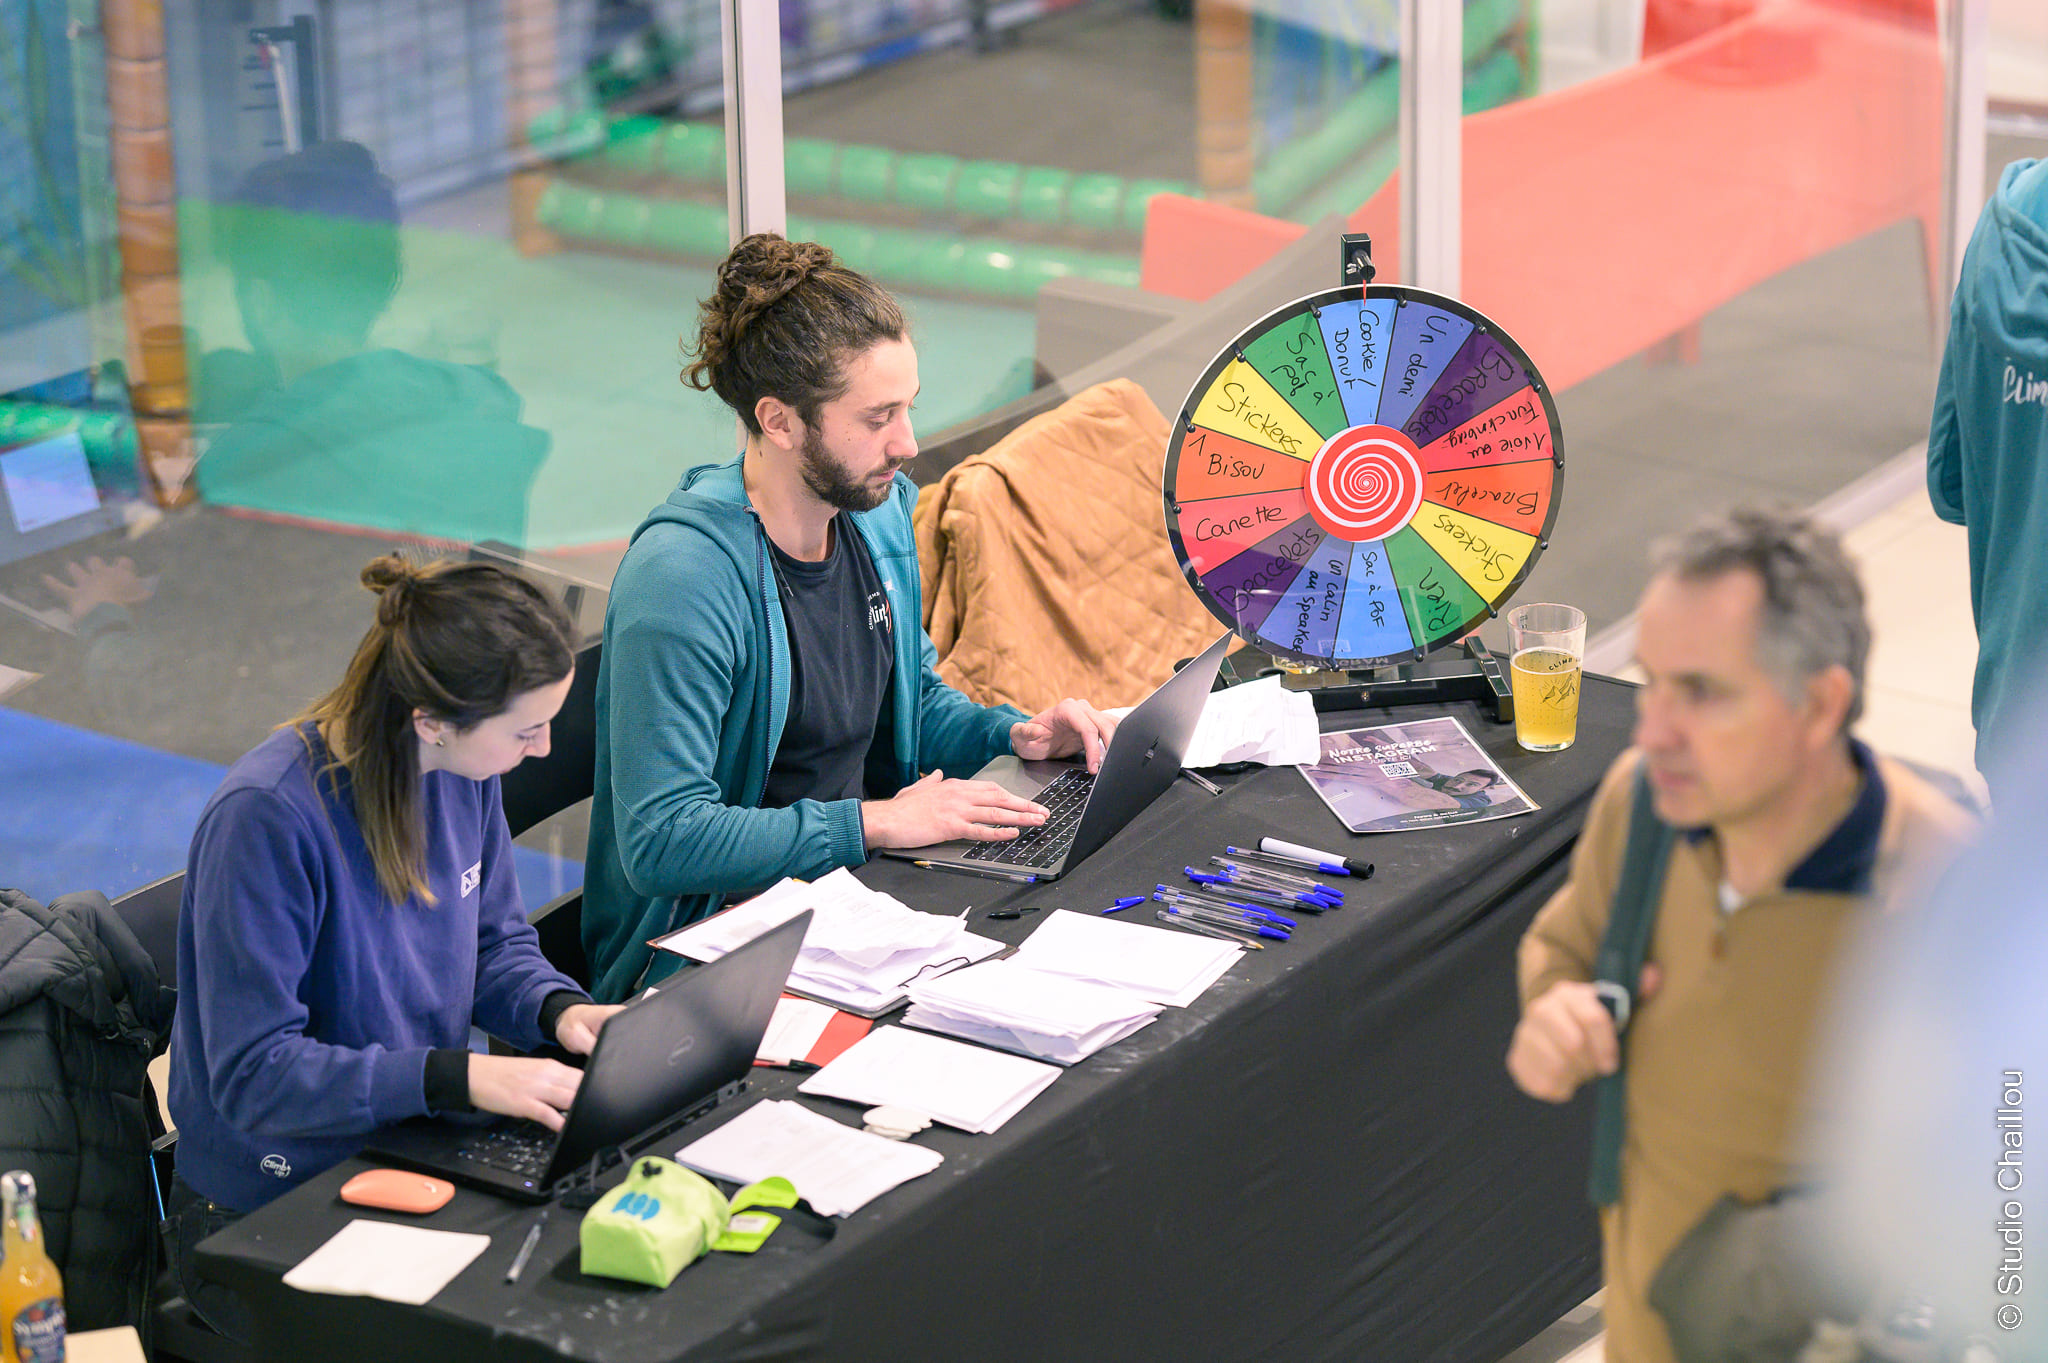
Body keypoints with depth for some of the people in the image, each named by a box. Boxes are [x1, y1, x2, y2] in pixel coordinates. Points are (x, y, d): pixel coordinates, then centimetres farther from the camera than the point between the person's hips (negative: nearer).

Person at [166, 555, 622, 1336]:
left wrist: (559, 1009, -8)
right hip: (271, 1216, -7)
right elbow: (253, 1073, -24)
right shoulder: (267, 818, -25)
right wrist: (460, 1076, -32)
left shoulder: (464, 771, -2)